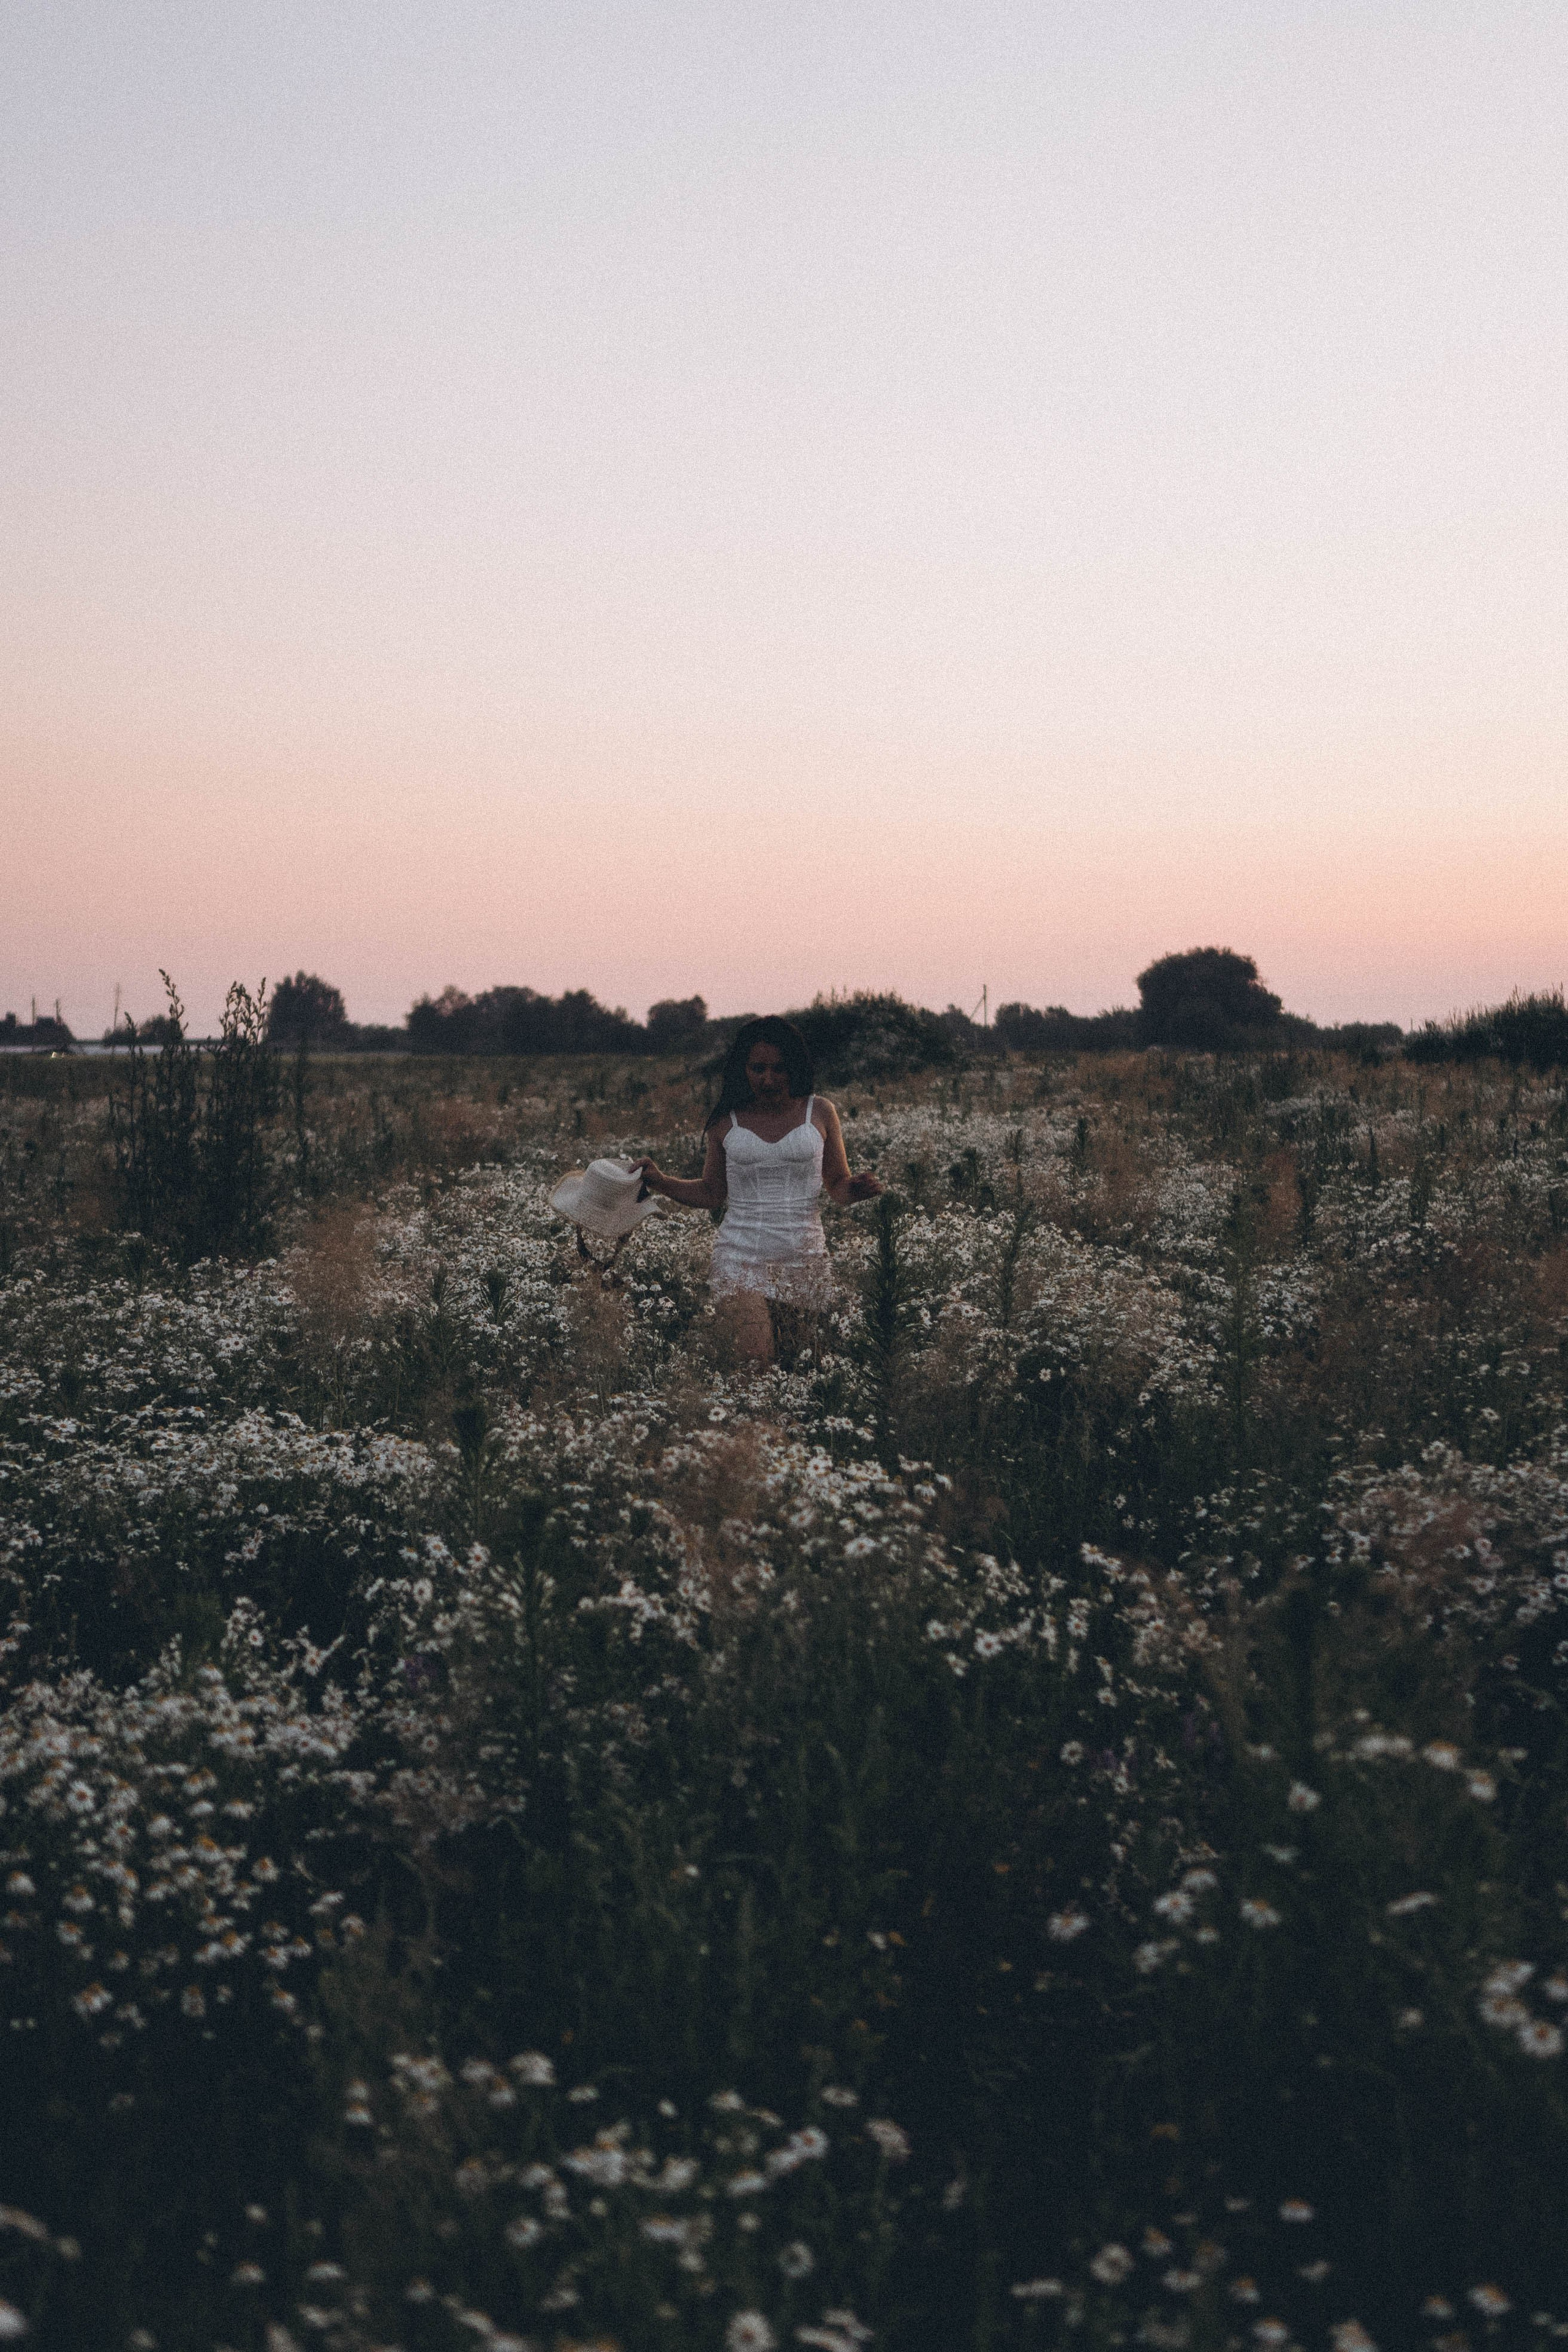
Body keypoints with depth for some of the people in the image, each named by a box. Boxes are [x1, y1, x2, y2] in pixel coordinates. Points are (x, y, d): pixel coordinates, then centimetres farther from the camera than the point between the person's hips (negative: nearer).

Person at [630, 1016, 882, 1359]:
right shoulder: (726, 1121, 4)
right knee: (754, 1367, -19)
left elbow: (838, 1185, 10)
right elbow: (711, 1192, 14)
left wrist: (856, 1190, -13)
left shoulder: (819, 1112, 4)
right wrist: (659, 1181, -1)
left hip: (804, 1259, 1)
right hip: (742, 1257, -1)